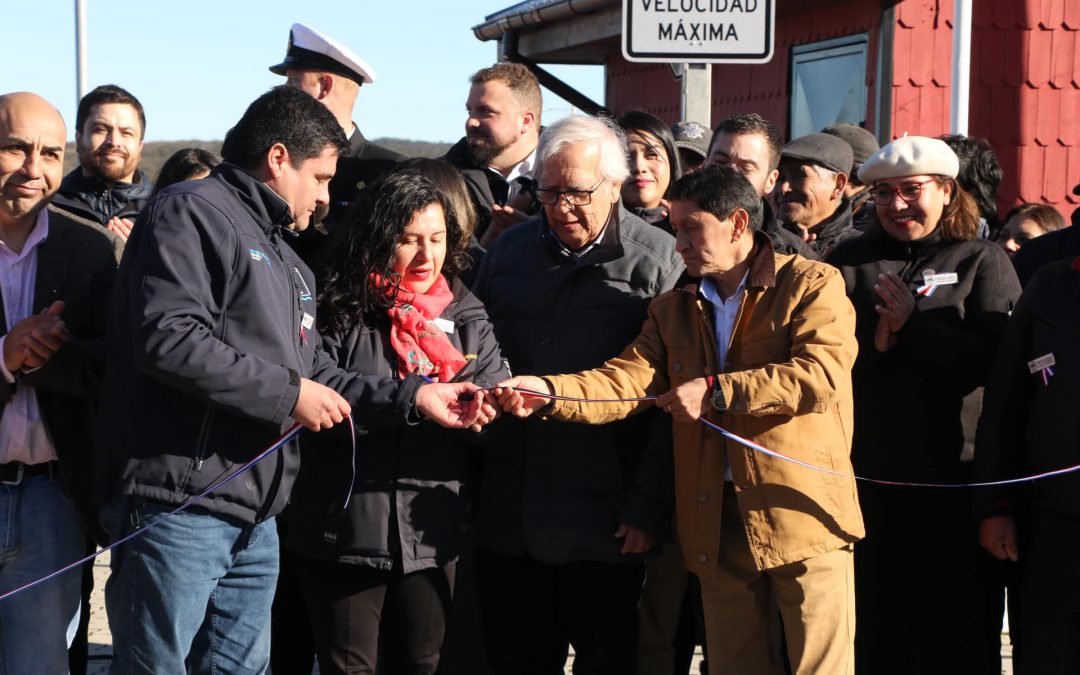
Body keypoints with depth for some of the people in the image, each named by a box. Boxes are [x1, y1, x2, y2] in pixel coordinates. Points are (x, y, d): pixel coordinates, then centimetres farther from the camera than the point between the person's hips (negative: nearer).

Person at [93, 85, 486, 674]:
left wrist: (412, 398, 11)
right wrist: (287, 393, -15)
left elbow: (309, 373, 23)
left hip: (255, 518, 10)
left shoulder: (286, 261, 25)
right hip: (178, 509, -10)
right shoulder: (193, 214, -7)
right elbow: (167, 339, -21)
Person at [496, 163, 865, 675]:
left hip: (802, 516, -5)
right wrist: (552, 391, -16)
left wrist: (715, 391, -17)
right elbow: (631, 377, 2)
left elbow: (823, 374, -17)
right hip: (718, 524, 5)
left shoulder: (812, 285, -2)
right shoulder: (673, 308, 16)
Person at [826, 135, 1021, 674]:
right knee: (872, 631, 12)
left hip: (948, 480, -2)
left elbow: (997, 360, -11)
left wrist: (912, 323, -13)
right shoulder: (847, 262, 11)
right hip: (864, 473, 3)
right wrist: (875, 340, -14)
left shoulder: (983, 262, 3)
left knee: (954, 632, 5)